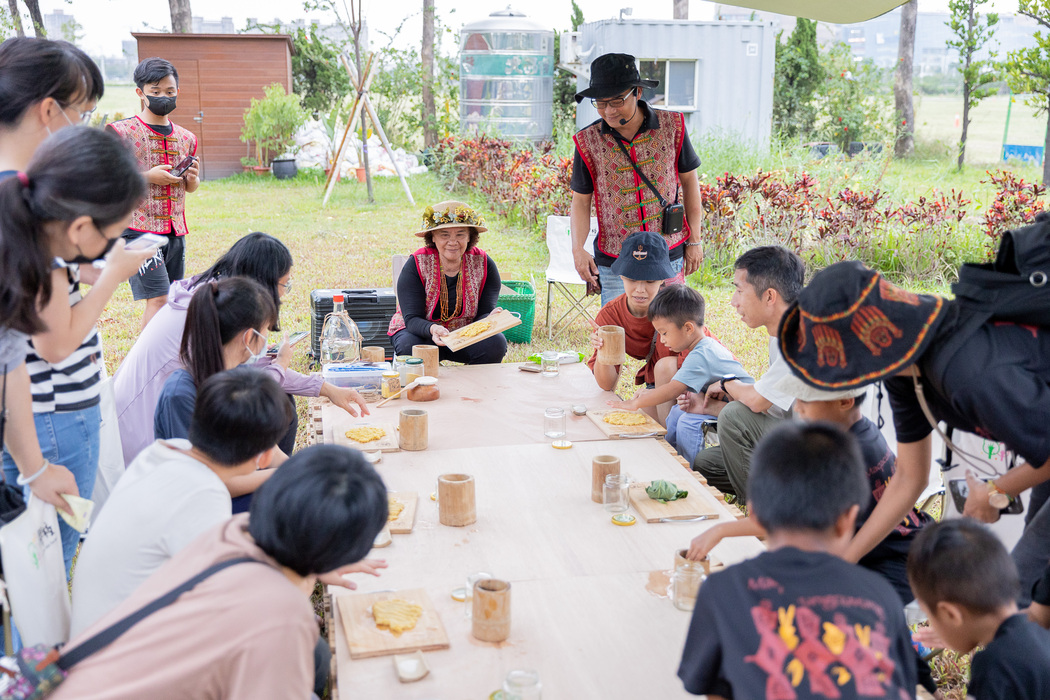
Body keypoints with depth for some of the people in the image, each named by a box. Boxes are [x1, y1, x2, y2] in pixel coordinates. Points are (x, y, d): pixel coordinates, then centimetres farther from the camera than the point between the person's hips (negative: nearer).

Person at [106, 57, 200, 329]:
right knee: (158, 299, -13)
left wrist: (192, 179, 0)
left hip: (175, 232, 6)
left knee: (173, 300, 7)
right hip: (139, 228, -6)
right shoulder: (122, 132, -4)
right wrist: (147, 176, -15)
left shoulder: (186, 138, 12)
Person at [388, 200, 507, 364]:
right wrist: (432, 329, -45)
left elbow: (484, 313, -13)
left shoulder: (483, 264, -10)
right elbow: (412, 319, -21)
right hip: (420, 332, -2)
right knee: (410, 346, -35)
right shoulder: (416, 265, -16)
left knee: (496, 343, -27)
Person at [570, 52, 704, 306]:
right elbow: (581, 201, 4)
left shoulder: (672, 126, -3)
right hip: (614, 263, 0)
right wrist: (578, 250, -12)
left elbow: (689, 181, 7)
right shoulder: (588, 141, -4)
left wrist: (695, 240, 7)